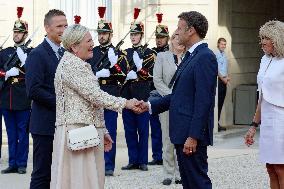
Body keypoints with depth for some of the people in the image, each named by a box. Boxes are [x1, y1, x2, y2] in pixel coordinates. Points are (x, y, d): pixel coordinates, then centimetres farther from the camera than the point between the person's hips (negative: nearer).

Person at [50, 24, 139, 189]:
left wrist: (102, 131, 19)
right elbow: (95, 95, -20)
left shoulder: (80, 64, 19)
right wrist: (126, 103, -16)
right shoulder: (71, 65, -13)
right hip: (78, 131, -10)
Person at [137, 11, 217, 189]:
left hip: (192, 133, -10)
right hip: (182, 132, 10)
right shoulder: (191, 56, 16)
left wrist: (193, 136, -22)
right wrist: (150, 105, 16)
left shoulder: (205, 57, -15)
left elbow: (203, 101, -20)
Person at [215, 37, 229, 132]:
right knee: (217, 103, -10)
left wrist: (227, 77, 5)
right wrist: (223, 79, -10)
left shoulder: (224, 55, 18)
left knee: (221, 103, 8)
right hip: (218, 80, -8)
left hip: (224, 80, 8)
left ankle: (217, 123, 11)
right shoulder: (216, 54, -7)